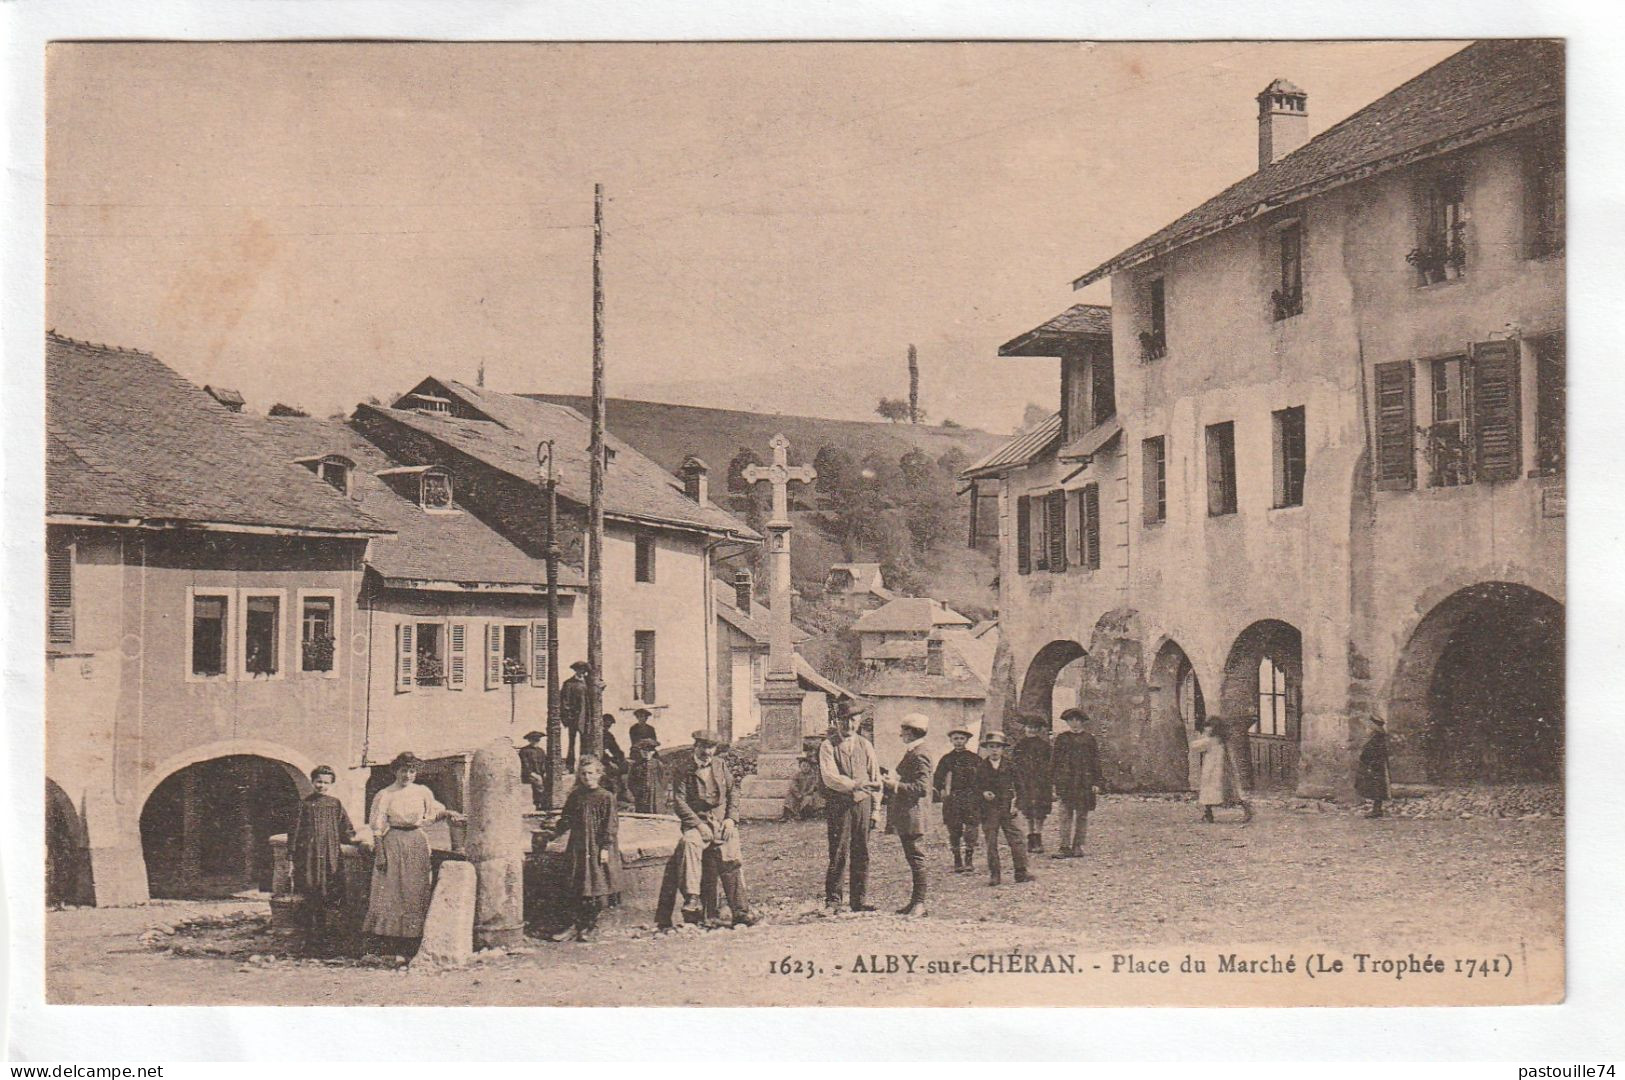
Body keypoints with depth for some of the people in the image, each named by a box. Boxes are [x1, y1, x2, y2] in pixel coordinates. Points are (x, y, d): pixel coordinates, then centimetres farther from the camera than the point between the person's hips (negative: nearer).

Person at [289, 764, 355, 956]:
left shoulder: (336, 805, 11)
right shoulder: (304, 805, 5)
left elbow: (346, 831, 15)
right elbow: (295, 832, 4)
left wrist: (355, 838, -3)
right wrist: (291, 859, 0)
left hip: (332, 859, 2)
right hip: (309, 858, -2)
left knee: (332, 901, -3)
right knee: (309, 902, -1)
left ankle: (327, 943, 2)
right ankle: (311, 944, 6)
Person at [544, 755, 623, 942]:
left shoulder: (606, 797, -4)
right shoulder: (575, 796, 9)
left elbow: (611, 825, -7)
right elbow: (566, 820, 17)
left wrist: (606, 847, -11)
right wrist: (553, 835, 10)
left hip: (597, 849, -4)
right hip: (577, 847, 4)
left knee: (596, 885, -1)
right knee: (578, 887, 4)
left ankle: (591, 925, 9)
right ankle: (579, 924, 10)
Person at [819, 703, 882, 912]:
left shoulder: (865, 745, 13)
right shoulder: (828, 746, 0)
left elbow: (875, 779, 13)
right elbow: (830, 777, -12)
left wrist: (875, 809, 7)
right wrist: (855, 785, -23)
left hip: (863, 804, 4)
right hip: (839, 806, -4)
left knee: (861, 855, 4)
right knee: (839, 854, -7)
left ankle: (858, 900, 11)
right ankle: (832, 899, 2)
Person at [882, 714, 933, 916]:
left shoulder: (920, 756, -15)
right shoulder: (910, 753, 16)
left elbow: (922, 787, -23)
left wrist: (896, 785, -21)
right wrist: (892, 782, 15)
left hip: (912, 815, -10)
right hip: (903, 816, 10)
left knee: (915, 858, -7)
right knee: (912, 858, 13)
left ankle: (919, 903, -4)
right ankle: (914, 900, 18)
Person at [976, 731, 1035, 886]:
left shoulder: (1009, 767, 7)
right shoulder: (981, 768, 5)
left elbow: (1017, 786, 10)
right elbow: (976, 787, 9)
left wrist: (1014, 802, -1)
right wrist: (983, 793, -10)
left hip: (1007, 809, 0)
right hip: (988, 810, 0)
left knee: (1015, 839, -4)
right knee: (991, 843, 1)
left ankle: (1021, 872, 1)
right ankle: (994, 874, 8)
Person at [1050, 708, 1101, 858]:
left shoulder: (1089, 739, 9)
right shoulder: (1062, 738, 8)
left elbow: (1096, 761, 9)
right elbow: (1054, 760, 9)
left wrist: (1096, 782, 2)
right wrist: (1054, 782, 3)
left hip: (1085, 783, 1)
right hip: (1065, 782, -1)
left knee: (1082, 815, 3)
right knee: (1066, 814, -7)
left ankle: (1078, 847, 10)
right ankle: (1064, 847, -8)